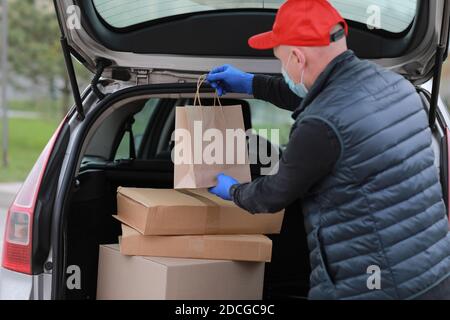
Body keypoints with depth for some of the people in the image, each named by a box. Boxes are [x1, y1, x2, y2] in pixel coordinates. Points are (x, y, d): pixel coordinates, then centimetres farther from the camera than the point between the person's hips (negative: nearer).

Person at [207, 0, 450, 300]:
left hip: (371, 288, -8)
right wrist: (251, 84, 35)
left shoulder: (322, 126, -20)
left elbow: (276, 196, -2)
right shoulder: (390, 83, 6)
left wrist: (233, 191, 19)